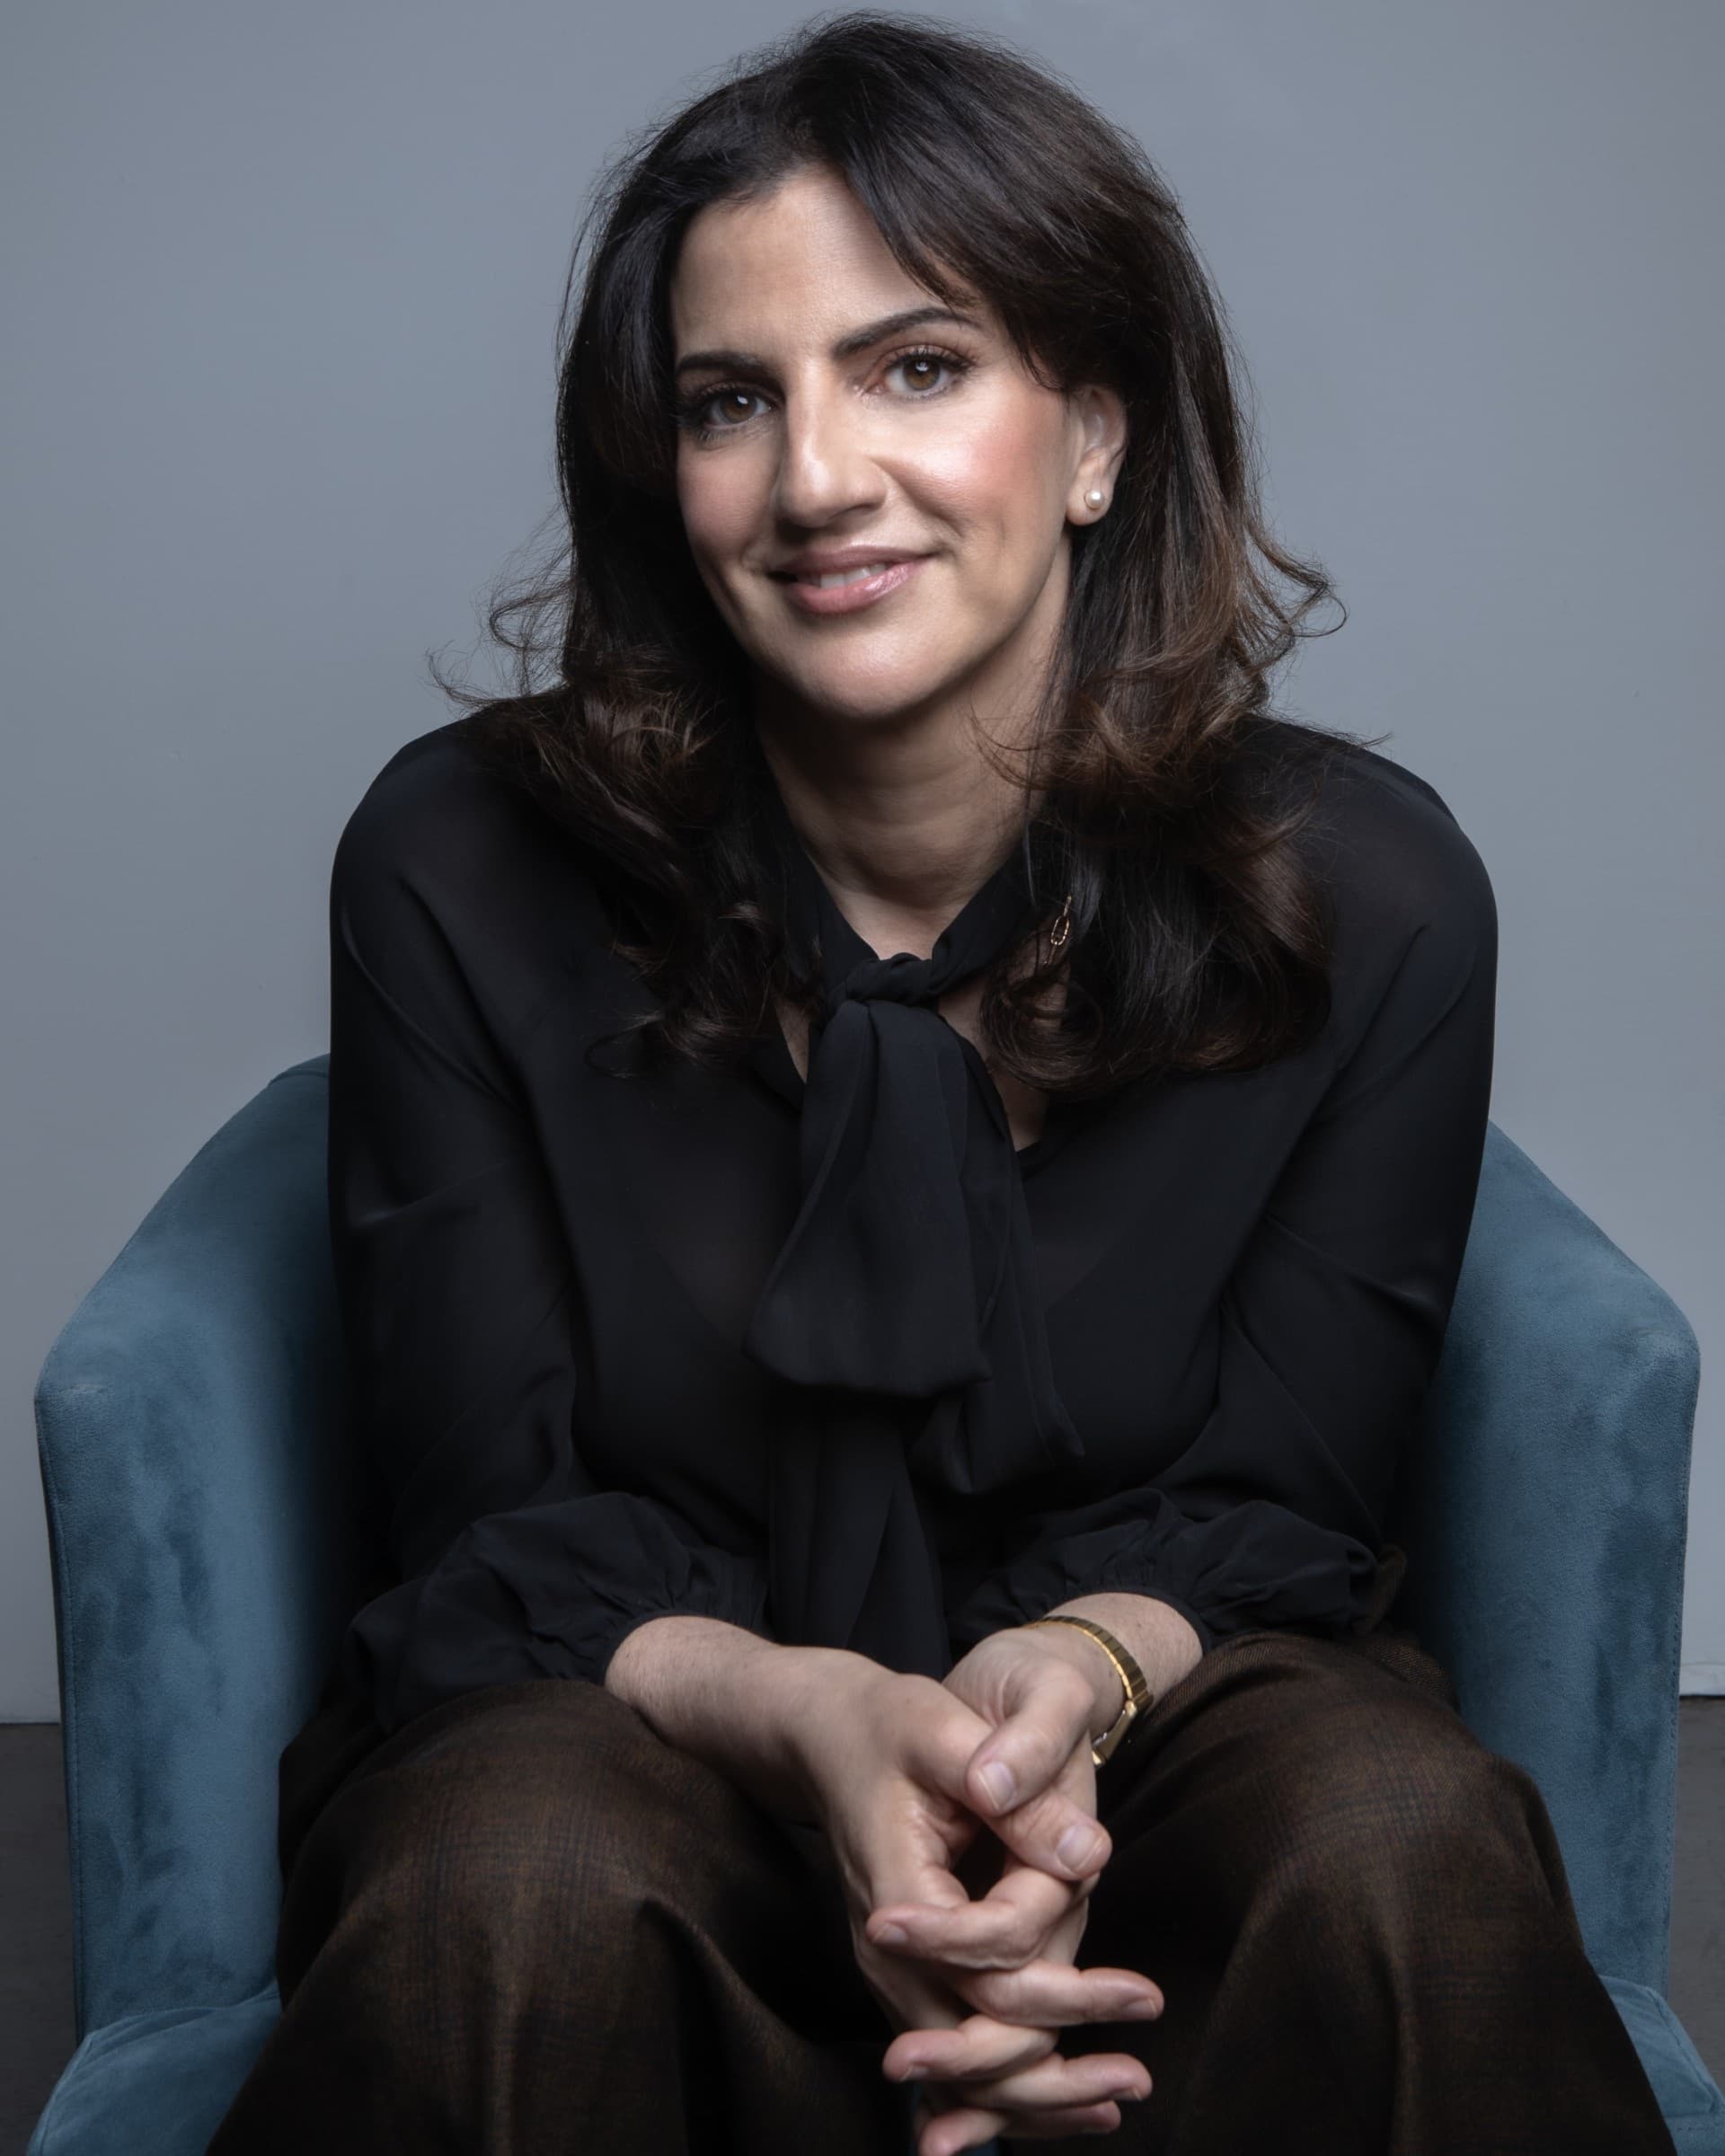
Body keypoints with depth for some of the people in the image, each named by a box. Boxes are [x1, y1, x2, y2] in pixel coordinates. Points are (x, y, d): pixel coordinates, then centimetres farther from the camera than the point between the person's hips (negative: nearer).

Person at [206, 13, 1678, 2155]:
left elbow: (1276, 1505, -3)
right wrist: (801, 1714, -28)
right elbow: (491, 1517, -7)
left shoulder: (1363, 889, -10)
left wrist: (1078, 1665, -28)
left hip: (1147, 1725, 2)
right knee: (519, 1876, -35)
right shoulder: (463, 868, -12)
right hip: (612, 1719, -1)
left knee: (1403, 1837, -31)